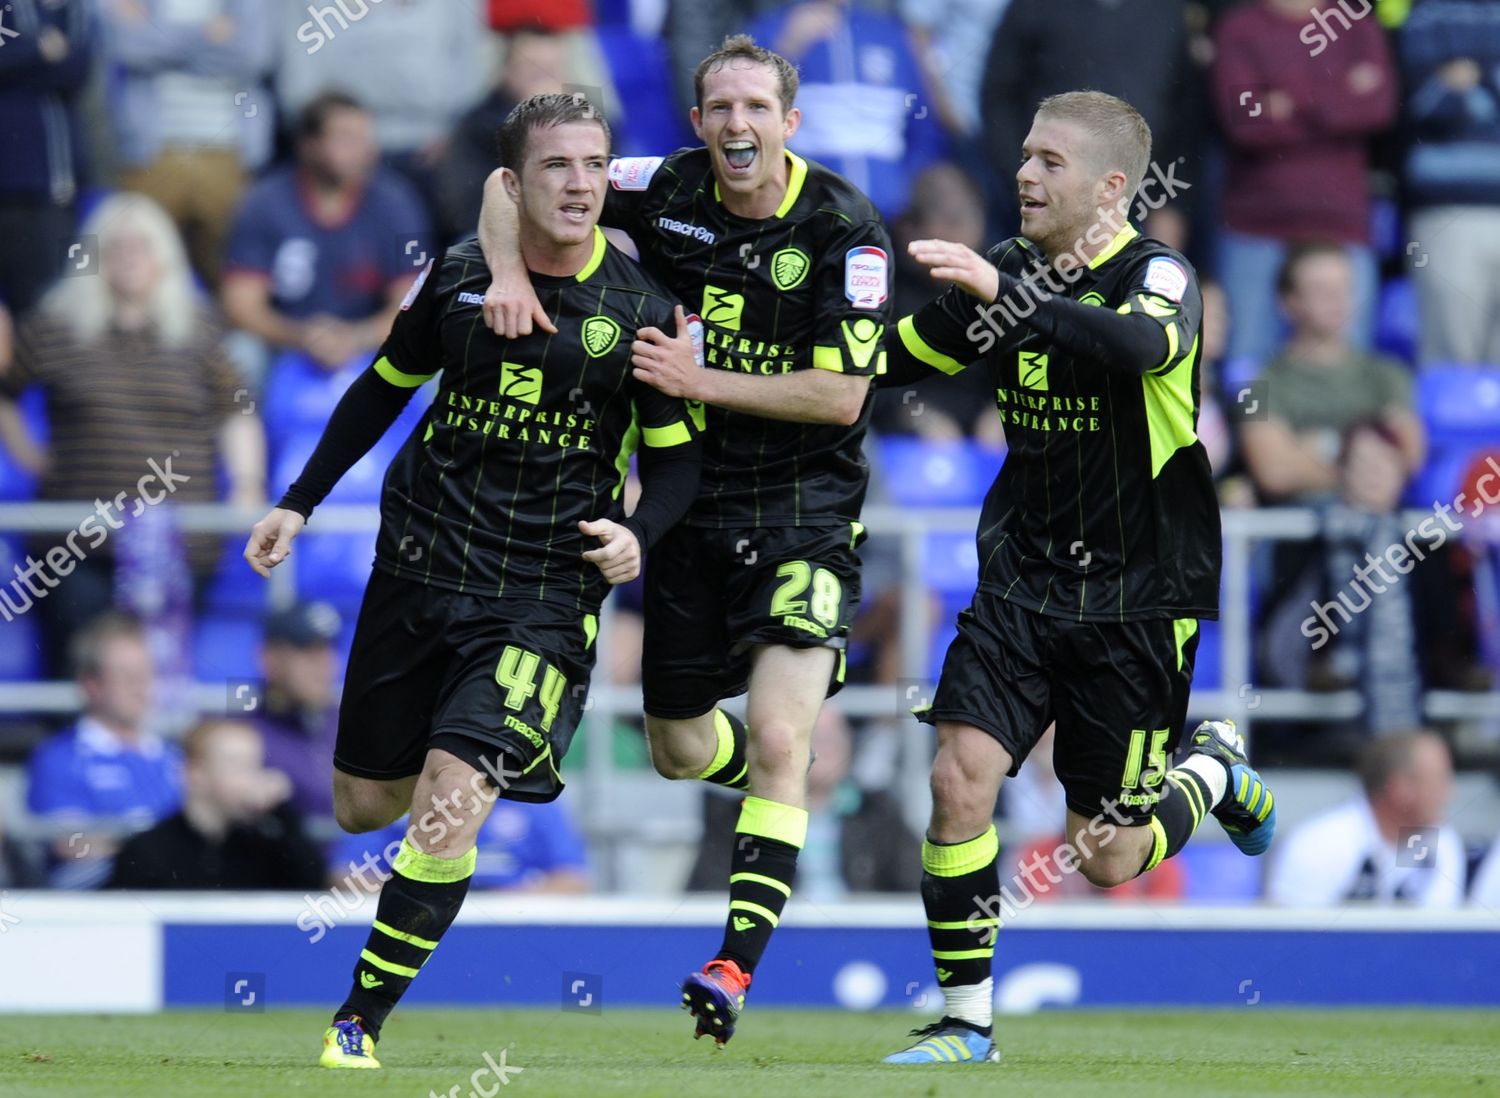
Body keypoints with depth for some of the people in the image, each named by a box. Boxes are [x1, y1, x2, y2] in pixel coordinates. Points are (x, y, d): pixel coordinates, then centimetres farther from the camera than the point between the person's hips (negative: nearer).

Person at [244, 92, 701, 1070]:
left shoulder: (640, 309, -7)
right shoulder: (459, 277, 0)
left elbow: (677, 460, 1)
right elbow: (384, 390, 16)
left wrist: (636, 535, -18)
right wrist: (299, 503, 16)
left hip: (543, 597, -4)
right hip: (417, 573, 4)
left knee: (448, 813, -19)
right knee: (364, 806, 12)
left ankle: (359, 1025, -5)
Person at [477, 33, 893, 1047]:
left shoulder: (845, 228, -14)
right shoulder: (669, 192, -4)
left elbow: (842, 395, -17)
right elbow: (513, 184, 3)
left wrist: (699, 379, -21)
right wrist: (508, 270, -17)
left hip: (805, 515, -5)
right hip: (690, 506, 5)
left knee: (776, 741, -20)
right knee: (680, 750, 15)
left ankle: (738, 966, -21)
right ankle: (785, 797, 49)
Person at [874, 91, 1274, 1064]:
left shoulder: (1157, 276, -14)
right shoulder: (1012, 271, 3)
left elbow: (1143, 344, -39)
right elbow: (889, 361, 17)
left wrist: (1006, 297, -49)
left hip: (1136, 599, -4)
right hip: (1022, 578, 4)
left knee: (1104, 860, 2)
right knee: (959, 779, -15)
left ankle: (1215, 771, 34)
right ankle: (967, 1020, -1)